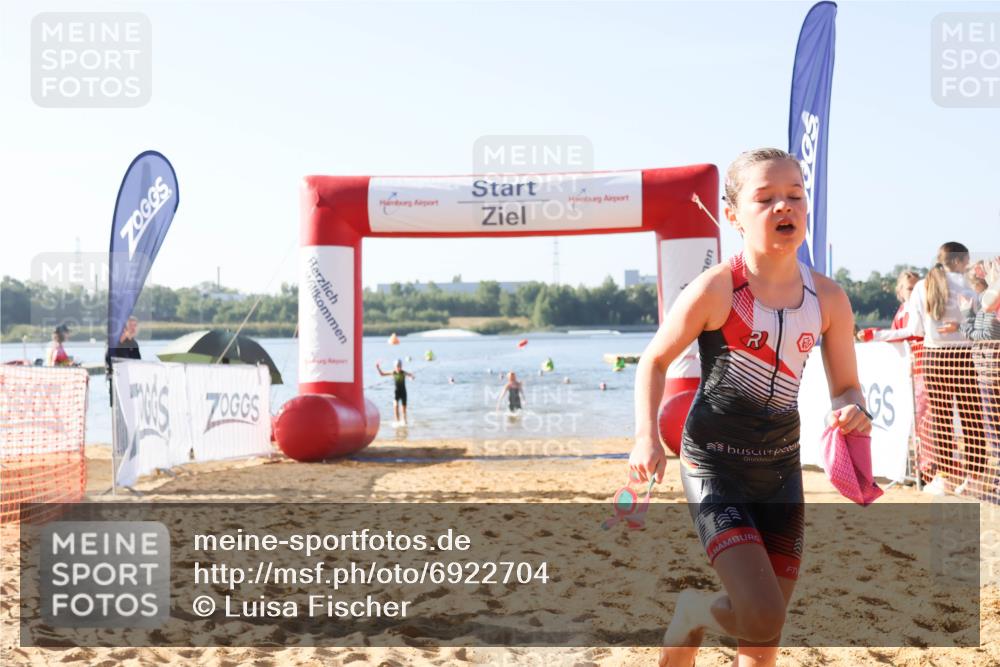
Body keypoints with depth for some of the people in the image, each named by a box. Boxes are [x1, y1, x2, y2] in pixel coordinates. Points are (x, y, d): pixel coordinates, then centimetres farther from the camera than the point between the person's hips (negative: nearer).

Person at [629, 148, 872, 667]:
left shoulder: (828, 298, -3)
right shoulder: (716, 289, -15)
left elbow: (846, 386, 7)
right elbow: (654, 360, -3)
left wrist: (851, 410, -17)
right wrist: (646, 436, -16)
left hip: (781, 469, 5)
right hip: (714, 467, -5)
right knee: (762, 616, -18)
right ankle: (693, 612, 15)